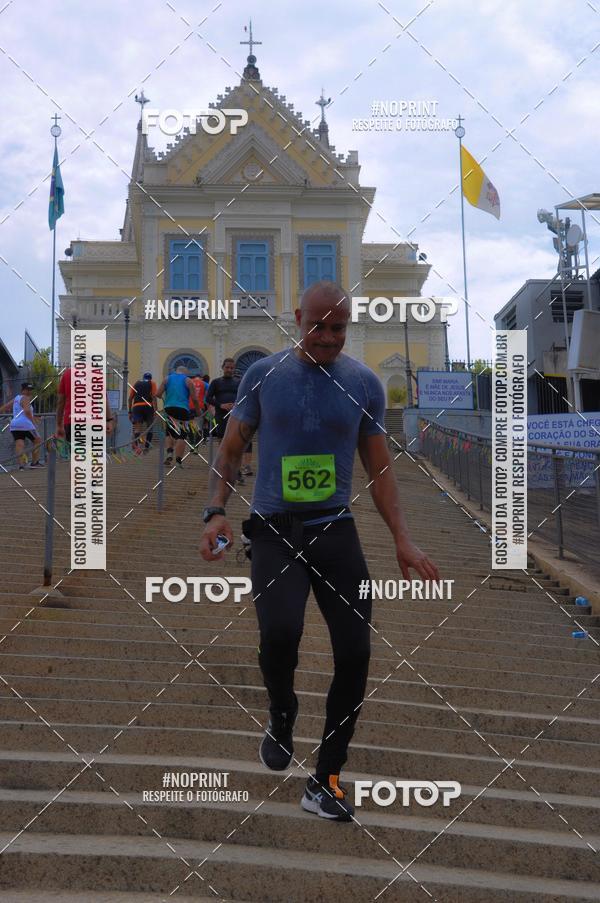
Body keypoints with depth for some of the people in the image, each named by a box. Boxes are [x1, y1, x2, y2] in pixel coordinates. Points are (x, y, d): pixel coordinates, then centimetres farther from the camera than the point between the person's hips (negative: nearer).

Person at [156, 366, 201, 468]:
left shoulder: (167, 379, 14)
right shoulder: (188, 381, 7)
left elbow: (158, 394, 5)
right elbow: (194, 399, 0)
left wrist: (162, 397, 27)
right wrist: (198, 411, 14)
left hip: (169, 408, 3)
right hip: (182, 409, -3)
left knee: (170, 433, 19)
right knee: (181, 436, 0)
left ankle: (169, 453, -3)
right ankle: (178, 461, -3)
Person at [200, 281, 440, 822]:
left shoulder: (364, 383, 4)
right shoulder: (263, 375, 1)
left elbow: (379, 467, 10)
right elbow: (231, 450, 8)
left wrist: (402, 539, 1)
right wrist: (216, 512, -7)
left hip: (336, 530, 2)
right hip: (274, 531, -2)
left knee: (355, 654, -4)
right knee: (280, 632, -27)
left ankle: (325, 782, 15)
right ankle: (281, 718, 8)